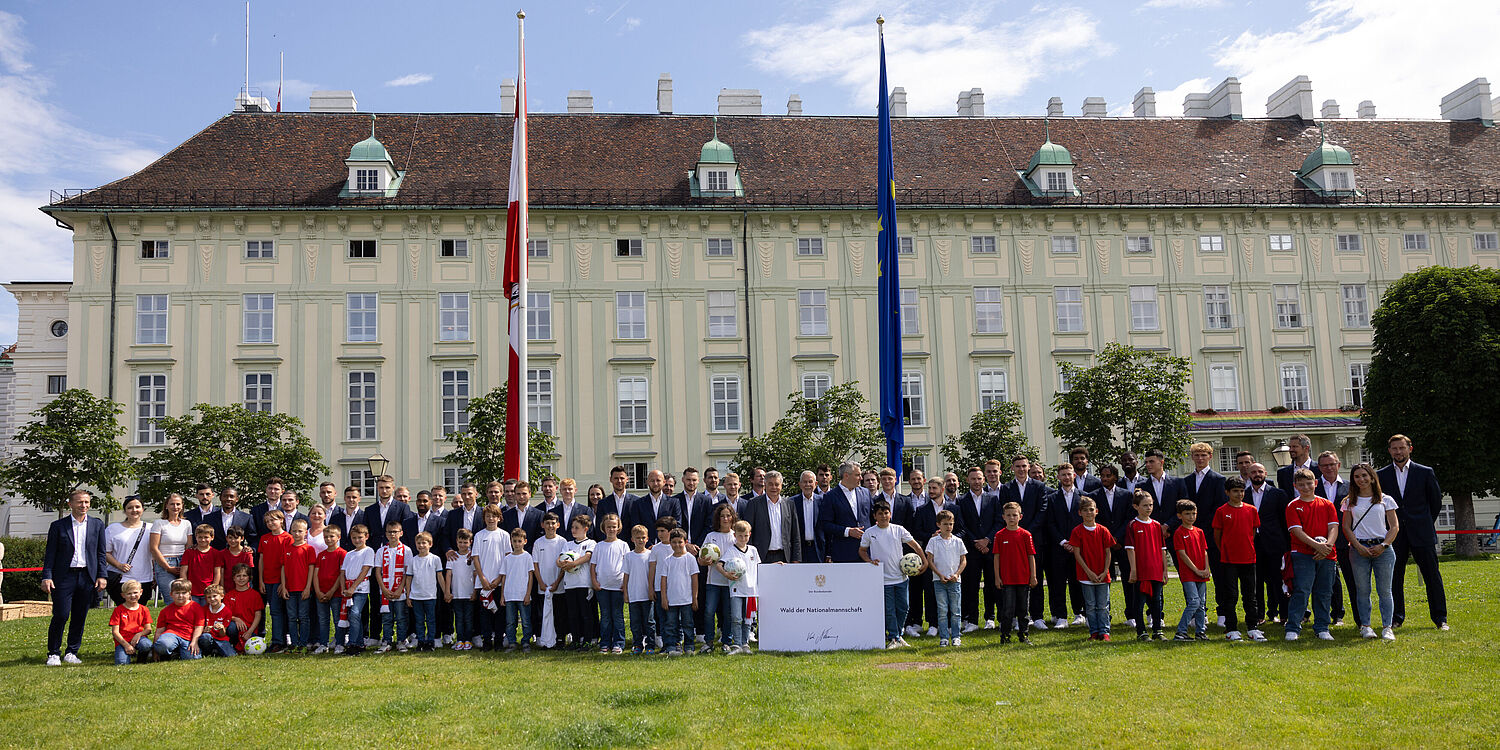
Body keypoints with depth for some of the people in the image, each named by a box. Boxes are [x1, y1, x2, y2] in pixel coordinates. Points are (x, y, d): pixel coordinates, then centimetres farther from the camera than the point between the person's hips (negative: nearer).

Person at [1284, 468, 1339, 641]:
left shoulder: (1327, 504, 11)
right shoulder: (1293, 506, 2)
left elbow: (1334, 527, 3)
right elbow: (1297, 531, -7)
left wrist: (1327, 545, -15)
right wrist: (1316, 545, -19)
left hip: (1326, 555, 3)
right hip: (1303, 554, -3)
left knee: (1324, 593, 8)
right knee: (1301, 591, -9)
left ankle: (1322, 628, 18)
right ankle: (1292, 629, -6)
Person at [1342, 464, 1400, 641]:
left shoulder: (1385, 500, 7)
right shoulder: (1350, 501, 10)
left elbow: (1395, 527, 5)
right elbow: (1346, 527, 6)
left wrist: (1383, 546, -9)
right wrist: (1359, 547, -7)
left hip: (1383, 549, -1)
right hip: (1359, 549, 1)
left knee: (1384, 590, -2)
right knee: (1362, 590, 1)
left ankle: (1387, 627, 4)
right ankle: (1365, 625, 9)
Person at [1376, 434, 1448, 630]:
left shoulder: (1425, 472, 3)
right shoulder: (1381, 475, 5)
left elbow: (1436, 501, 9)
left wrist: (1425, 524, 8)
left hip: (1422, 534, -1)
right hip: (1394, 536, 1)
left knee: (1432, 575, 1)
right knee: (1394, 577, 4)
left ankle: (1440, 618, 8)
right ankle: (1396, 617, 13)